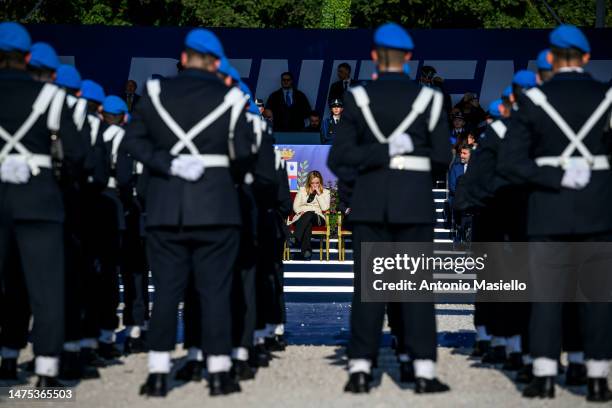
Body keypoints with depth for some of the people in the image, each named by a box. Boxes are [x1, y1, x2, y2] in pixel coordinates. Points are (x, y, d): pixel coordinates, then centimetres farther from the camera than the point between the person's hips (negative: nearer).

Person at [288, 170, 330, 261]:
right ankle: (306, 250, -50)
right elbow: (295, 206, 14)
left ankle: (297, 240, -51)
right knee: (308, 223, -38)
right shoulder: (302, 190, 22)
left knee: (309, 215, -39)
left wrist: (319, 194, -1)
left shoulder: (325, 192, 17)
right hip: (302, 217, 1)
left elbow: (325, 208, 0)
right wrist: (300, 212, -9)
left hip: (317, 217, -1)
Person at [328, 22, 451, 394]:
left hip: (370, 203, 1)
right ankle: (423, 370, 1)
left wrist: (382, 153, -7)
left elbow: (339, 159, -8)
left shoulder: (359, 99, -1)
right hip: (416, 203, 0)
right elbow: (442, 160, -1)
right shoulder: (429, 98, -2)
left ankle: (361, 368, 2)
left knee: (368, 285, 5)